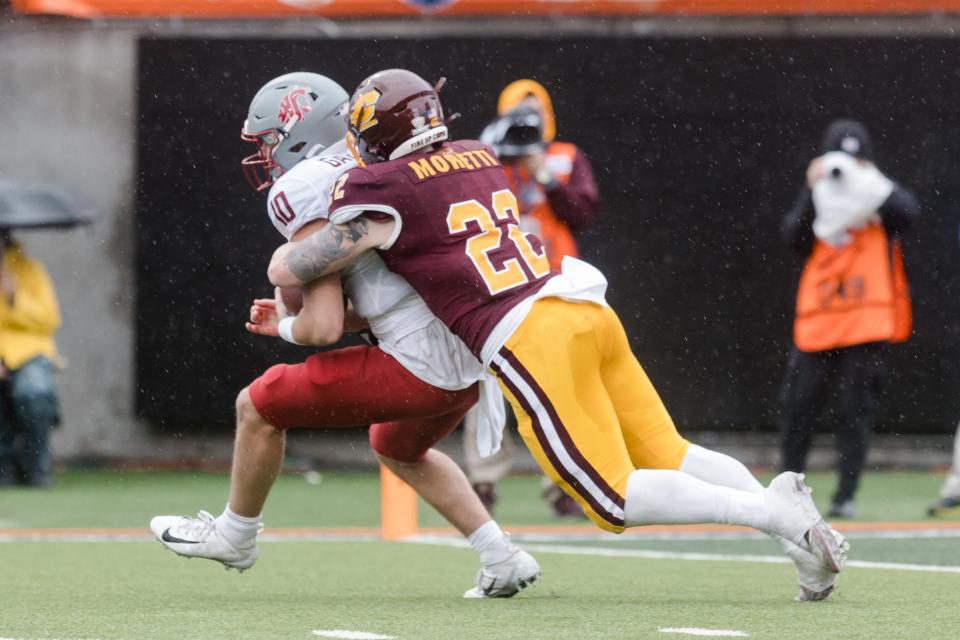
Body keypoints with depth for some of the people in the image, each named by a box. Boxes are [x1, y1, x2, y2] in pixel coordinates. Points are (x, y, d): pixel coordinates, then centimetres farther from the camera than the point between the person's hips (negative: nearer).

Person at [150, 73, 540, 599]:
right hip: (475, 358, 9)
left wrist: (288, 327, 11)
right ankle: (501, 559, 25)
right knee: (398, 450, 36)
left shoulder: (301, 191, -8)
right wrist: (293, 321, 24)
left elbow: (325, 327, -12)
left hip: (420, 368, -9)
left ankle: (234, 535, 31)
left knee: (258, 405, 9)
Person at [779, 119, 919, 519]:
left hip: (868, 321, -2)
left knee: (857, 410, -3)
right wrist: (813, 191, -16)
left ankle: (846, 496, 2)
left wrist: (868, 182, -23)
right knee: (797, 406, 2)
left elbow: (908, 211, -15)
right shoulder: (817, 201, 11)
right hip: (817, 322, 2)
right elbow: (793, 236, -6)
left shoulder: (879, 197, 6)